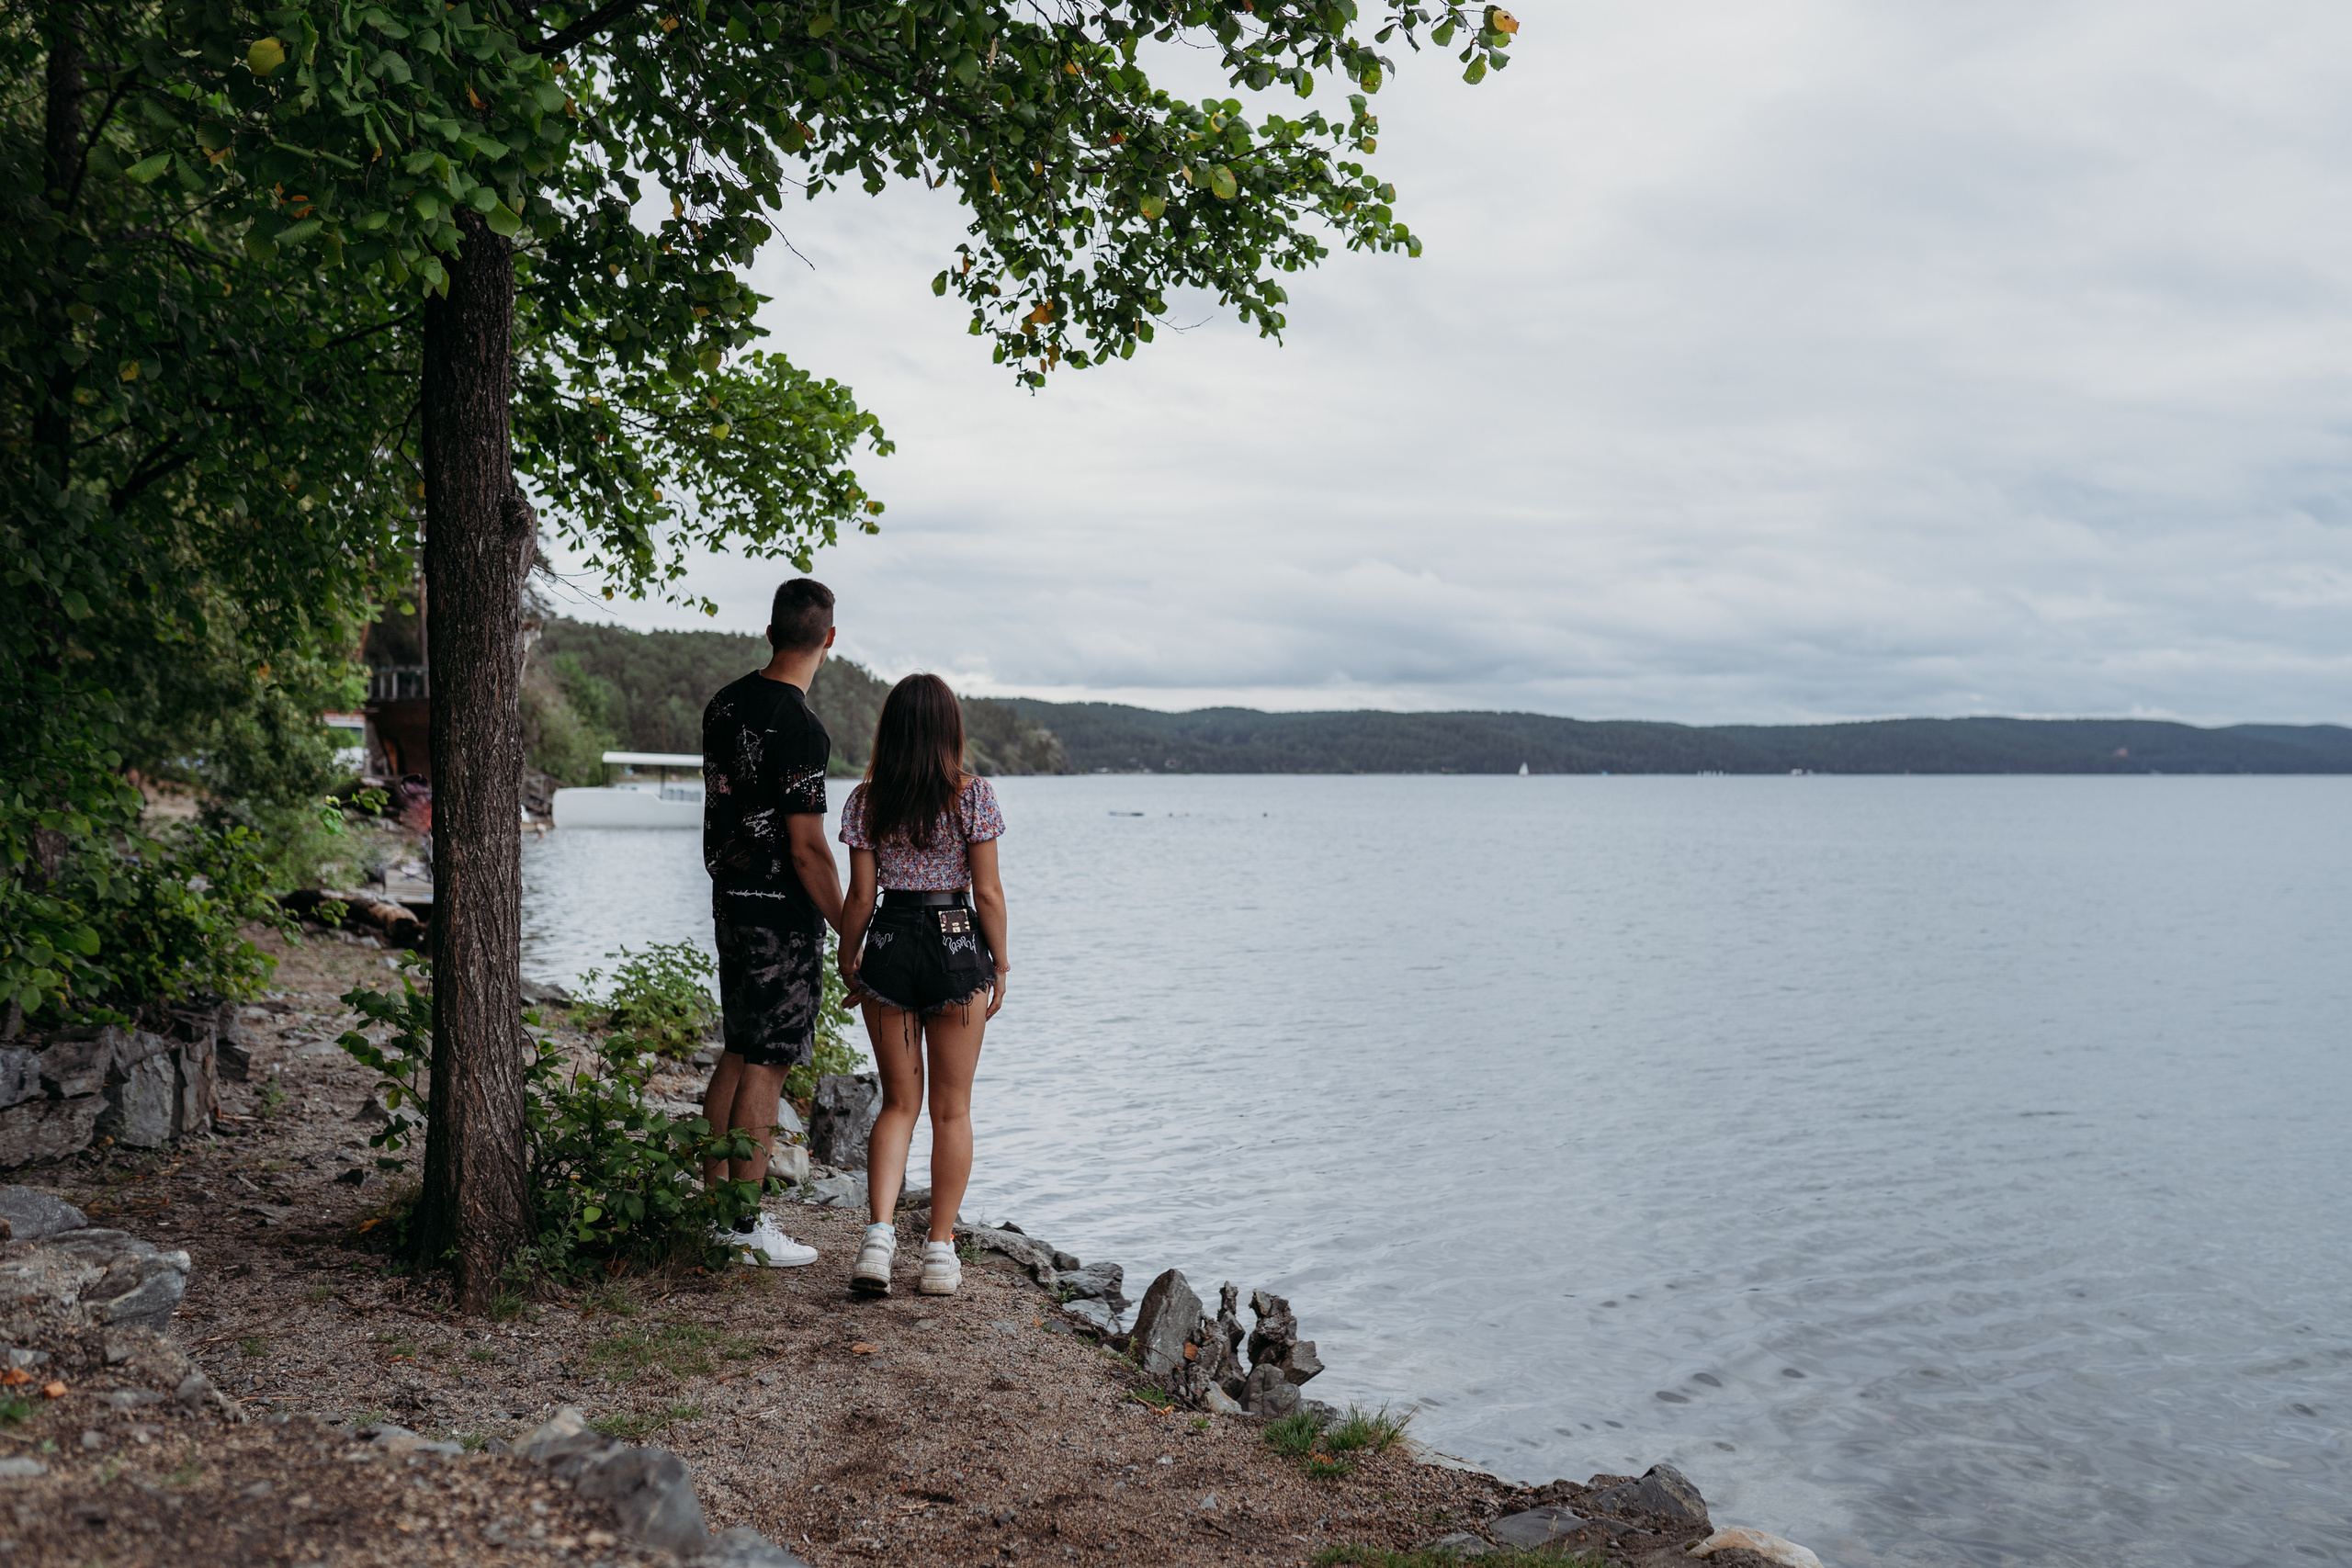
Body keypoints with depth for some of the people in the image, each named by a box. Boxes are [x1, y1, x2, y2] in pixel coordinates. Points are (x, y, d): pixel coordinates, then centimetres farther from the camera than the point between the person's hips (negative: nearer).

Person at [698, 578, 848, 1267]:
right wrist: (850, 931, -13)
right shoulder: (799, 727, -19)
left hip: (731, 900, 8)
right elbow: (807, 848, -20)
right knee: (766, 1064, -1)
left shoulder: (724, 705, 7)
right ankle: (746, 1226, 5)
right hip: (783, 914, -8)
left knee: (738, 1054, 16)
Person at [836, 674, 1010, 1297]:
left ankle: (879, 1233, -4)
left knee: (898, 1102, 13)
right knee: (952, 1108, 10)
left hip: (890, 946, 2)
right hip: (957, 944, -2)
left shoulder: (866, 800, -2)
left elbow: (861, 896, -1)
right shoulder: (973, 795, -7)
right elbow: (988, 893, -6)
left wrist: (848, 958, 13)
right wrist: (1000, 964, 4)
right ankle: (940, 1252, 13)